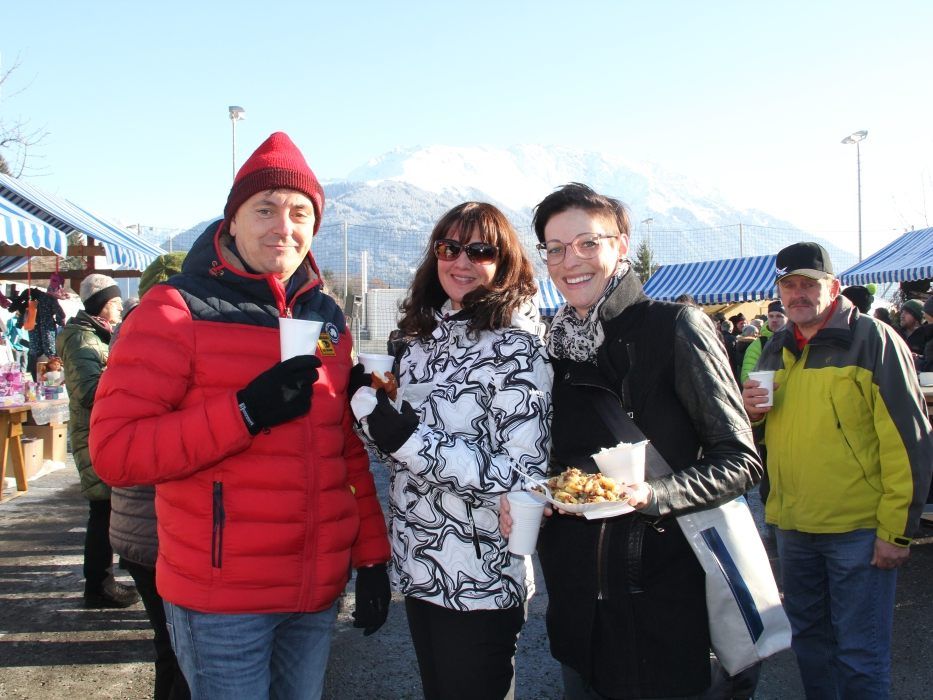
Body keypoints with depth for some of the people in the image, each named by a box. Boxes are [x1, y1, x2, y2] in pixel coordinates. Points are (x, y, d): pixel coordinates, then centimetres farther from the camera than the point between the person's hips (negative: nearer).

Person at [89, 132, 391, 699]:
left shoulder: (328, 317, 8)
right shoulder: (177, 310, -8)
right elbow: (114, 450, -16)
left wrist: (372, 556, 8)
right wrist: (246, 412, -24)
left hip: (321, 591, 5)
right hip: (222, 598, -5)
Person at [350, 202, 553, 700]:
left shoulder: (517, 348, -15)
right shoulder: (423, 336, 6)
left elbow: (525, 472, -22)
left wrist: (412, 440, -26)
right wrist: (371, 407, -6)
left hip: (480, 579, -7)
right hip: (417, 565, 7)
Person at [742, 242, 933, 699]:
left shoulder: (873, 340, -10)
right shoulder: (776, 350, 9)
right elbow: (761, 431, 20)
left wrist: (896, 530, -14)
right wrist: (750, 412, -4)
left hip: (858, 528, -6)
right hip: (793, 525, 6)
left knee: (859, 654, 4)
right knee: (809, 637, 19)